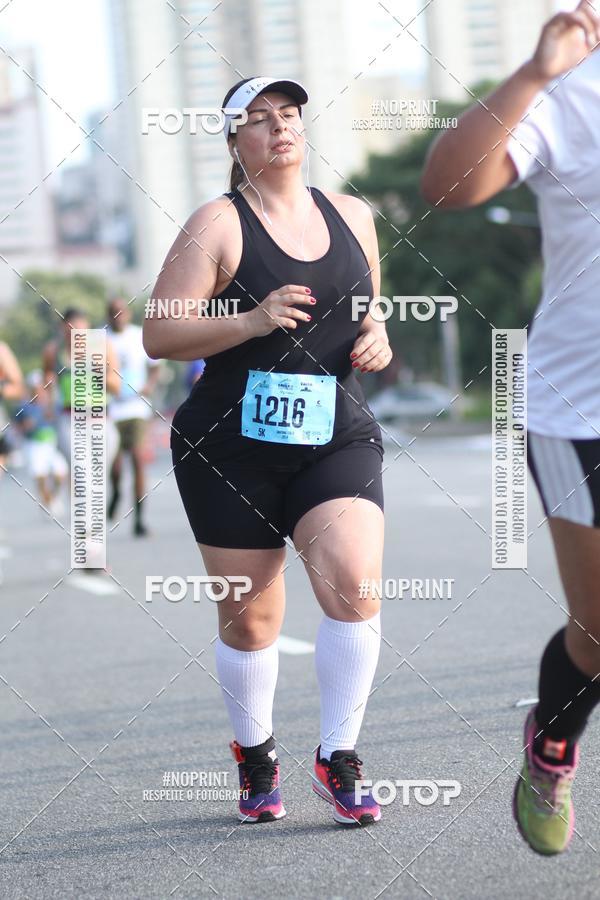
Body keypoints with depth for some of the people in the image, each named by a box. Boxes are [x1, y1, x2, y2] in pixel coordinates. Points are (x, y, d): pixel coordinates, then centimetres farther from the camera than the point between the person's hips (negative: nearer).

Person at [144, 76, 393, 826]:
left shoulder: (351, 216, 9)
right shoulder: (218, 225, -6)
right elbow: (158, 337, -11)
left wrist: (376, 338, 2)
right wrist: (252, 321, -24)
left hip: (337, 439, 3)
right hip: (230, 447, -2)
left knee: (353, 587, -19)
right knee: (249, 622, 5)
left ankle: (337, 759, -3)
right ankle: (256, 757, 31)